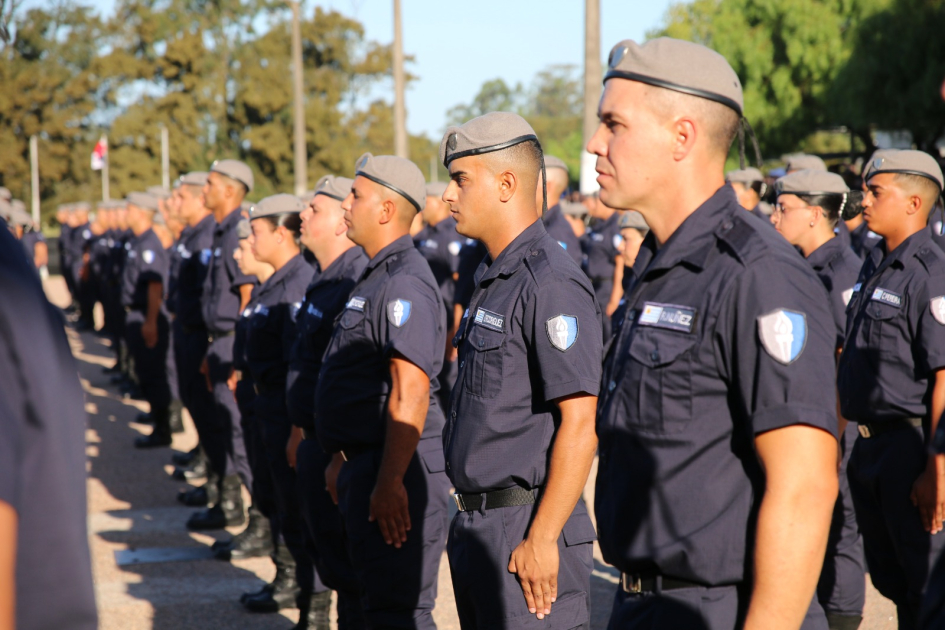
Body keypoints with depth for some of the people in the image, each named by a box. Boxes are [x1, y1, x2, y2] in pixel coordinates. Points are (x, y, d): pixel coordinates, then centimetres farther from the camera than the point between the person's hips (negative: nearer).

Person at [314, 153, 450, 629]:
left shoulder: (404, 283, -17)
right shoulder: (377, 277, 17)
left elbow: (409, 392, -25)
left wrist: (389, 482, -27)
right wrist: (342, 459, 24)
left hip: (395, 466, -11)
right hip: (366, 461, 11)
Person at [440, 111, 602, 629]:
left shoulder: (551, 284, -16)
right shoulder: (491, 280, 14)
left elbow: (580, 425, -21)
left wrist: (541, 540, -22)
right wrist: (469, 523, 17)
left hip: (524, 528, -10)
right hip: (474, 523, 10)